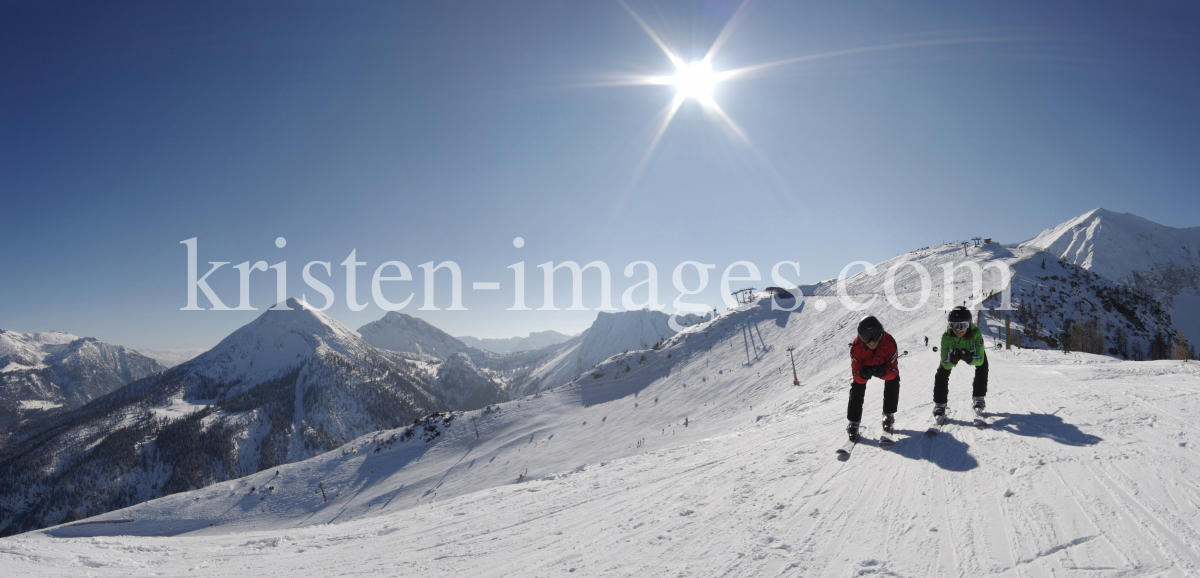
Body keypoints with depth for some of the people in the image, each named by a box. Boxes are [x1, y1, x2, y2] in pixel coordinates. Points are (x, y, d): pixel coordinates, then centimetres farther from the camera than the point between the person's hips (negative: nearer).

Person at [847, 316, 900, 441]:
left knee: (893, 380, -21)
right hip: (864, 365, -1)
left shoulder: (889, 343, -38)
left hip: (884, 364, 1)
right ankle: (853, 422, -10)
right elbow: (856, 373, -32)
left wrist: (883, 373, -56)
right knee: (857, 386, -19)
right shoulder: (856, 347, -37)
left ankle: (889, 415, 0)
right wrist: (862, 375, -57)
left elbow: (893, 370, -33)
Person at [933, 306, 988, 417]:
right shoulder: (946, 337, -39)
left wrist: (969, 358, -59)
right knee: (942, 372, -16)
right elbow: (945, 364, -33)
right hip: (953, 352, 0)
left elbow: (980, 360, -38)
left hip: (972, 351, 1)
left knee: (982, 367, -19)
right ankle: (939, 404, -4)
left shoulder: (975, 333, -41)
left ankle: (978, 398, 5)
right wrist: (952, 360, -55)